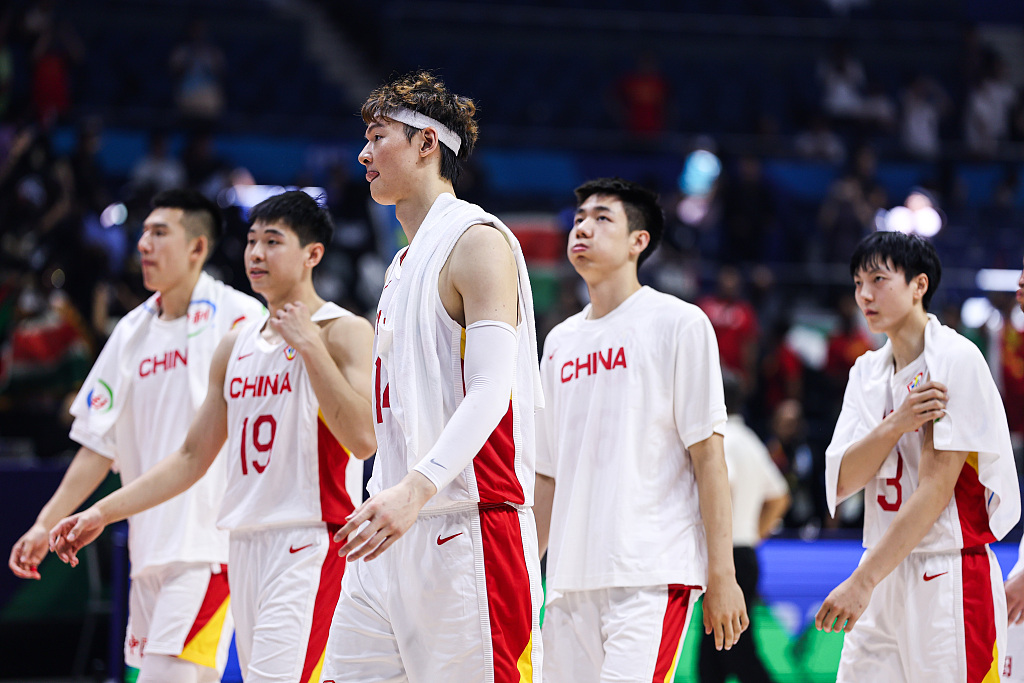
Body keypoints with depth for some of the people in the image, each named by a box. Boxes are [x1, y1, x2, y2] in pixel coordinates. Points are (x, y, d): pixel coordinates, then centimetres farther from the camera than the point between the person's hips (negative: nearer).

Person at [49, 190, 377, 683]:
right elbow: (192, 457, 23)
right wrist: (102, 513, 18)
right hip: (245, 544, 8)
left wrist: (308, 345, -16)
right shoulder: (235, 347, 18)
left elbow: (363, 439, -17)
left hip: (310, 543, -7)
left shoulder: (342, 331, -3)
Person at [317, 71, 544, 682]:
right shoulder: (405, 265, 23)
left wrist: (415, 489, -30)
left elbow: (491, 390, -19)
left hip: (468, 526, -9)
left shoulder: (478, 241, -6)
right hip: (393, 539, 9)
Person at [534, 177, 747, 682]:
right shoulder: (560, 342, 18)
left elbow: (708, 455, -5)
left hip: (653, 577, -6)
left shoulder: (679, 324, 0)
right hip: (571, 579, 6)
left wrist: (722, 575, -10)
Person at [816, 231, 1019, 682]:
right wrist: (896, 424, -16)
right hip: (886, 576, 6)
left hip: (950, 579, -6)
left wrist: (862, 582, -18)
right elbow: (841, 481, 3)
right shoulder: (867, 371, 14)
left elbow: (936, 488, -15)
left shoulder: (957, 359, -9)